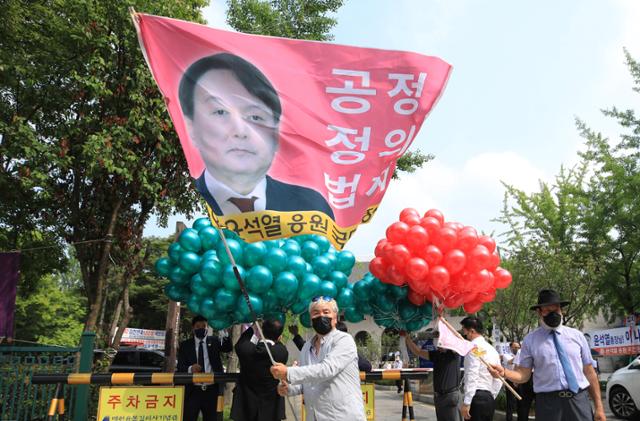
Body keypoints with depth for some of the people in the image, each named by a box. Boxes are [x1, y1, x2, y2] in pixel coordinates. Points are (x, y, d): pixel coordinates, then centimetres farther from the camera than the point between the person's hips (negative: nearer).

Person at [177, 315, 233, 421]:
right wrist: (190, 369, -22)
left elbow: (228, 348, -10)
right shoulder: (185, 345, 6)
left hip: (211, 390, 1)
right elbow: (180, 367, 1)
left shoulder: (214, 341, 8)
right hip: (193, 391, -1)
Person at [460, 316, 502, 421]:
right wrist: (491, 397, 19)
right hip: (489, 398, 9)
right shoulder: (492, 349, 16)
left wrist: (466, 403, -17)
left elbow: (472, 377, -17)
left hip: (476, 397, -9)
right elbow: (498, 380, 17)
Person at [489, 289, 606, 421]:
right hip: (548, 403, -1)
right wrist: (504, 372, -19)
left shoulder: (577, 335, 9)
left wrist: (599, 408, 5)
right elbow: (524, 374, 1)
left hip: (579, 400, 1)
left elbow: (589, 372, 8)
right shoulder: (530, 340, 3)